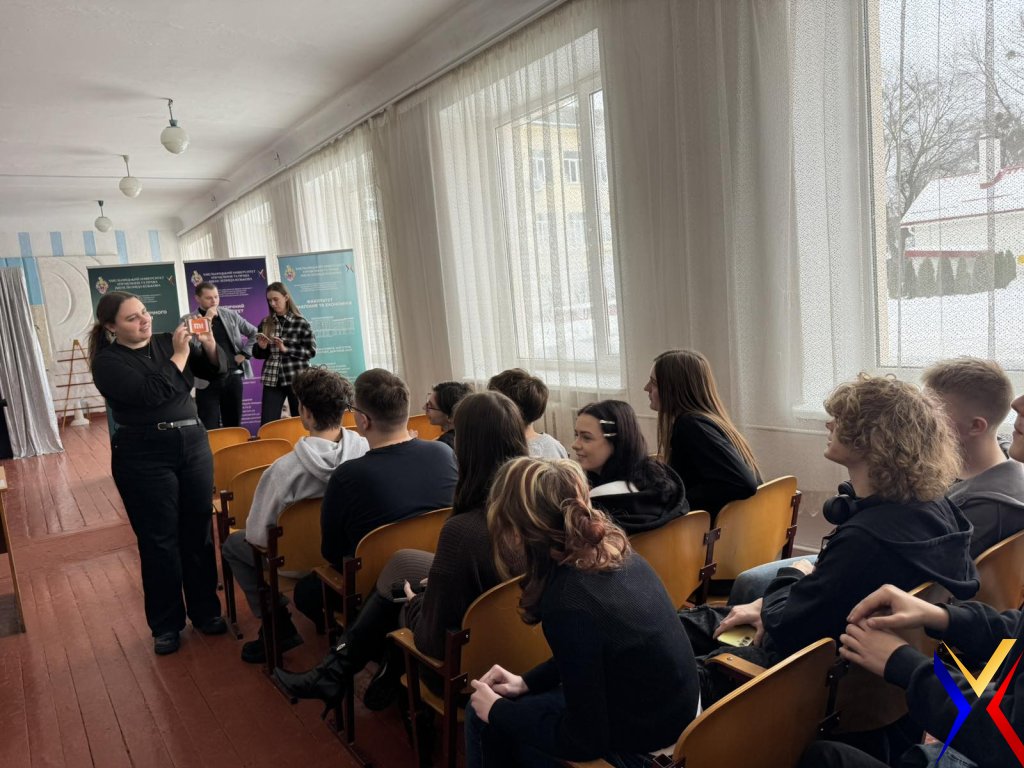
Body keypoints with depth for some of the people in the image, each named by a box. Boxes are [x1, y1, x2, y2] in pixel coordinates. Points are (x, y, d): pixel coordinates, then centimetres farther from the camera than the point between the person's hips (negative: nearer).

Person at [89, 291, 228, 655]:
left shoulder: (166, 341, 5)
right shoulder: (107, 361, -5)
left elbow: (217, 369, 6)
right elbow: (150, 392, -20)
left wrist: (208, 343, -12)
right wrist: (179, 355, -16)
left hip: (194, 444, 4)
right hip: (144, 456, -3)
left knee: (199, 532, 8)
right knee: (159, 541, 5)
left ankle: (205, 610, 23)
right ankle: (166, 624, 19)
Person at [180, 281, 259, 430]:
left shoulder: (230, 315, 8)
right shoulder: (188, 320, -2)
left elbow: (254, 333, 15)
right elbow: (191, 346, -17)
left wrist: (245, 353, 2)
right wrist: (207, 320, -17)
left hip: (233, 376, 3)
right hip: (207, 381, -3)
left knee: (234, 426, 11)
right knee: (209, 430, -4)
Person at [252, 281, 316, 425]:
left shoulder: (301, 323, -2)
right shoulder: (265, 323, 9)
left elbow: (311, 351, -7)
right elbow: (257, 354, 14)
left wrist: (286, 349, -16)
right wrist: (261, 347, -8)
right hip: (272, 380, 3)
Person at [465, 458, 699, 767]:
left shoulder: (569, 605, -32)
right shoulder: (612, 550, -9)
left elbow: (586, 740, -20)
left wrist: (497, 711, -9)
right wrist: (527, 681, 7)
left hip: (639, 742, -7)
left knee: (483, 716, 6)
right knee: (482, 705, 15)